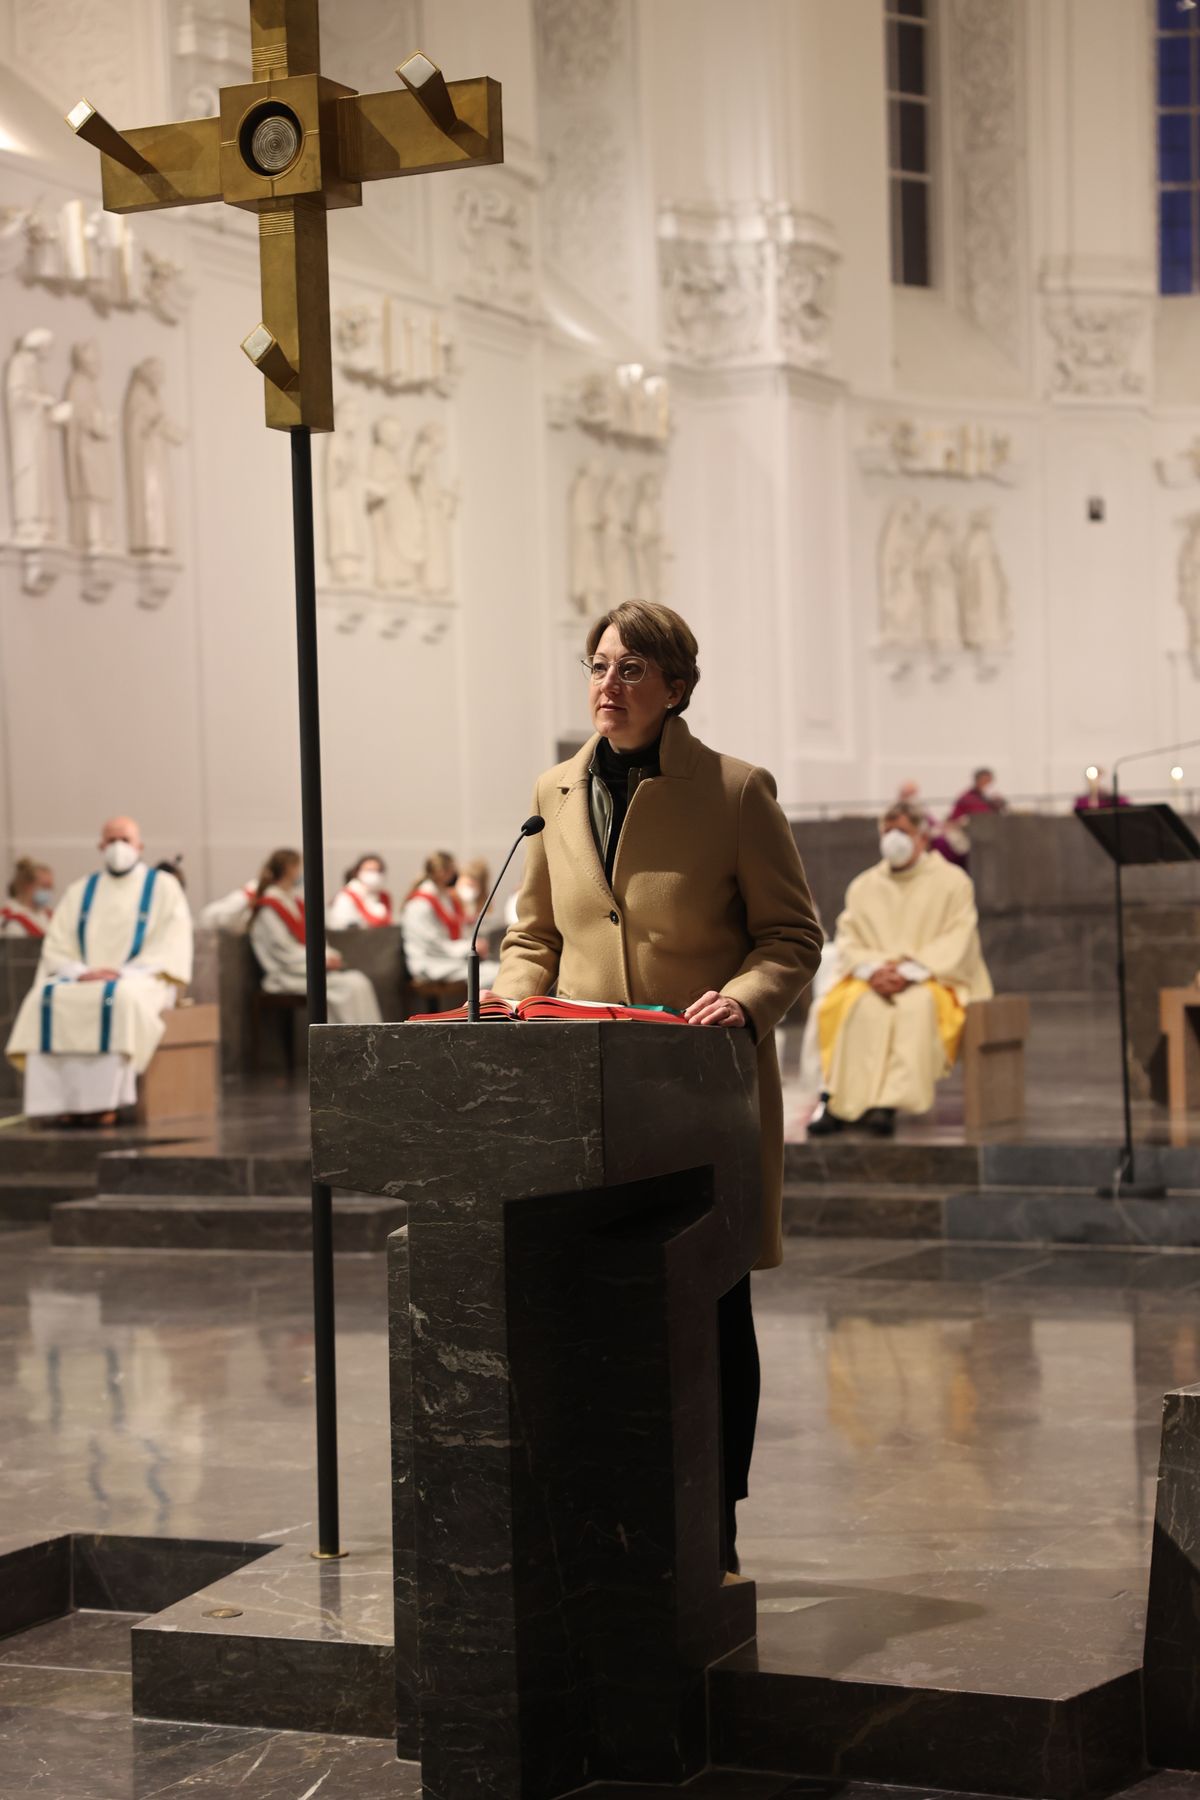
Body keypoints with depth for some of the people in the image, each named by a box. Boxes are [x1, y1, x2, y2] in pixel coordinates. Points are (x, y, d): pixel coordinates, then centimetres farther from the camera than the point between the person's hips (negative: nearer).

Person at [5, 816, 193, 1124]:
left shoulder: (163, 886, 7)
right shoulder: (80, 891, 18)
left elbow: (171, 946, -4)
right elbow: (56, 947, 10)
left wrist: (124, 974, -17)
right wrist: (80, 972, -12)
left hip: (140, 979, -3)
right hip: (83, 980, 3)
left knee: (122, 997, -39)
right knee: (44, 999, -29)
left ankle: (106, 1098, -37)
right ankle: (57, 1099, -33)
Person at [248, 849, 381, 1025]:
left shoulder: (296, 902, 17)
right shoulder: (268, 906, -9)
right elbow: (284, 951, -14)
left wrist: (328, 956, -2)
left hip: (305, 968, 8)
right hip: (288, 976, -8)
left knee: (358, 978, -16)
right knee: (352, 986, -24)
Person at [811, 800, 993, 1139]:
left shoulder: (952, 881, 7)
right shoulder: (863, 886, 18)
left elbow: (956, 945, -4)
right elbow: (848, 943, 9)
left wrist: (909, 972, -18)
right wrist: (873, 970, -14)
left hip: (933, 979, -3)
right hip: (873, 980, 3)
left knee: (918, 1004, -38)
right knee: (862, 1005, -33)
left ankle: (888, 1104, -46)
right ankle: (838, 1102, -40)